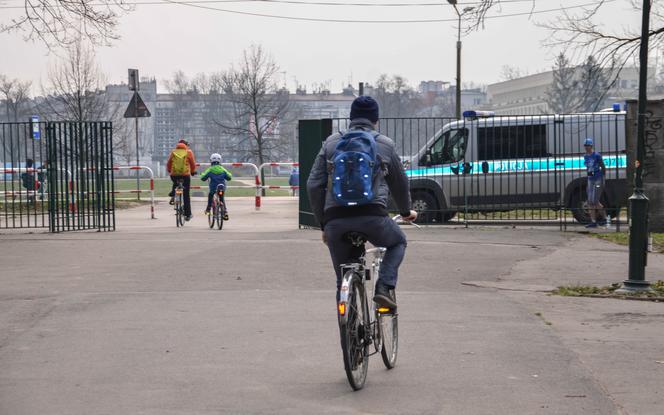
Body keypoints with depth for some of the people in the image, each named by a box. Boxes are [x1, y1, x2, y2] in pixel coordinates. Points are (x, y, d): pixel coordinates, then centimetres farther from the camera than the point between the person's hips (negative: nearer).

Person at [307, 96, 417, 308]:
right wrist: (406, 212, 45)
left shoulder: (331, 143, 17)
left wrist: (323, 224, 19)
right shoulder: (385, 144, 15)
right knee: (398, 242, 29)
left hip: (335, 219, 2)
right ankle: (385, 287, 7)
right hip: (372, 216, -2)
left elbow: (313, 185, 11)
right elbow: (400, 183, 27)